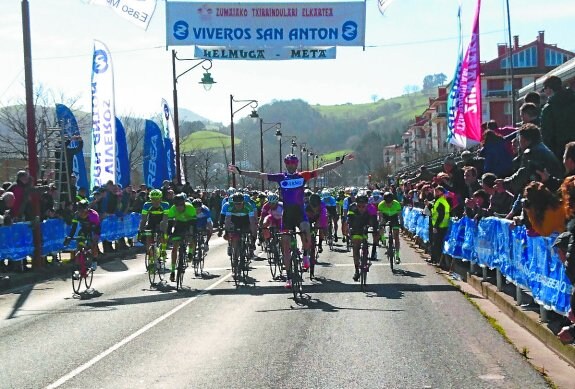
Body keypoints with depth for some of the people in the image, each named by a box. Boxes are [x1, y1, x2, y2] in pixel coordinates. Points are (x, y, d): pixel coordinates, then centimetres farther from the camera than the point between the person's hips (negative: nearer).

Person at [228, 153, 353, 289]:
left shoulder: (302, 176, 1)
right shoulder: (280, 177, 3)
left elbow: (323, 169, -2)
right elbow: (260, 175, 0)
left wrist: (342, 161, -6)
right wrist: (240, 172, -5)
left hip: (300, 212, -2)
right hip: (287, 213, 2)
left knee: (306, 233, -30)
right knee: (285, 245, 4)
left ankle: (305, 255, 2)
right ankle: (289, 277, 15)